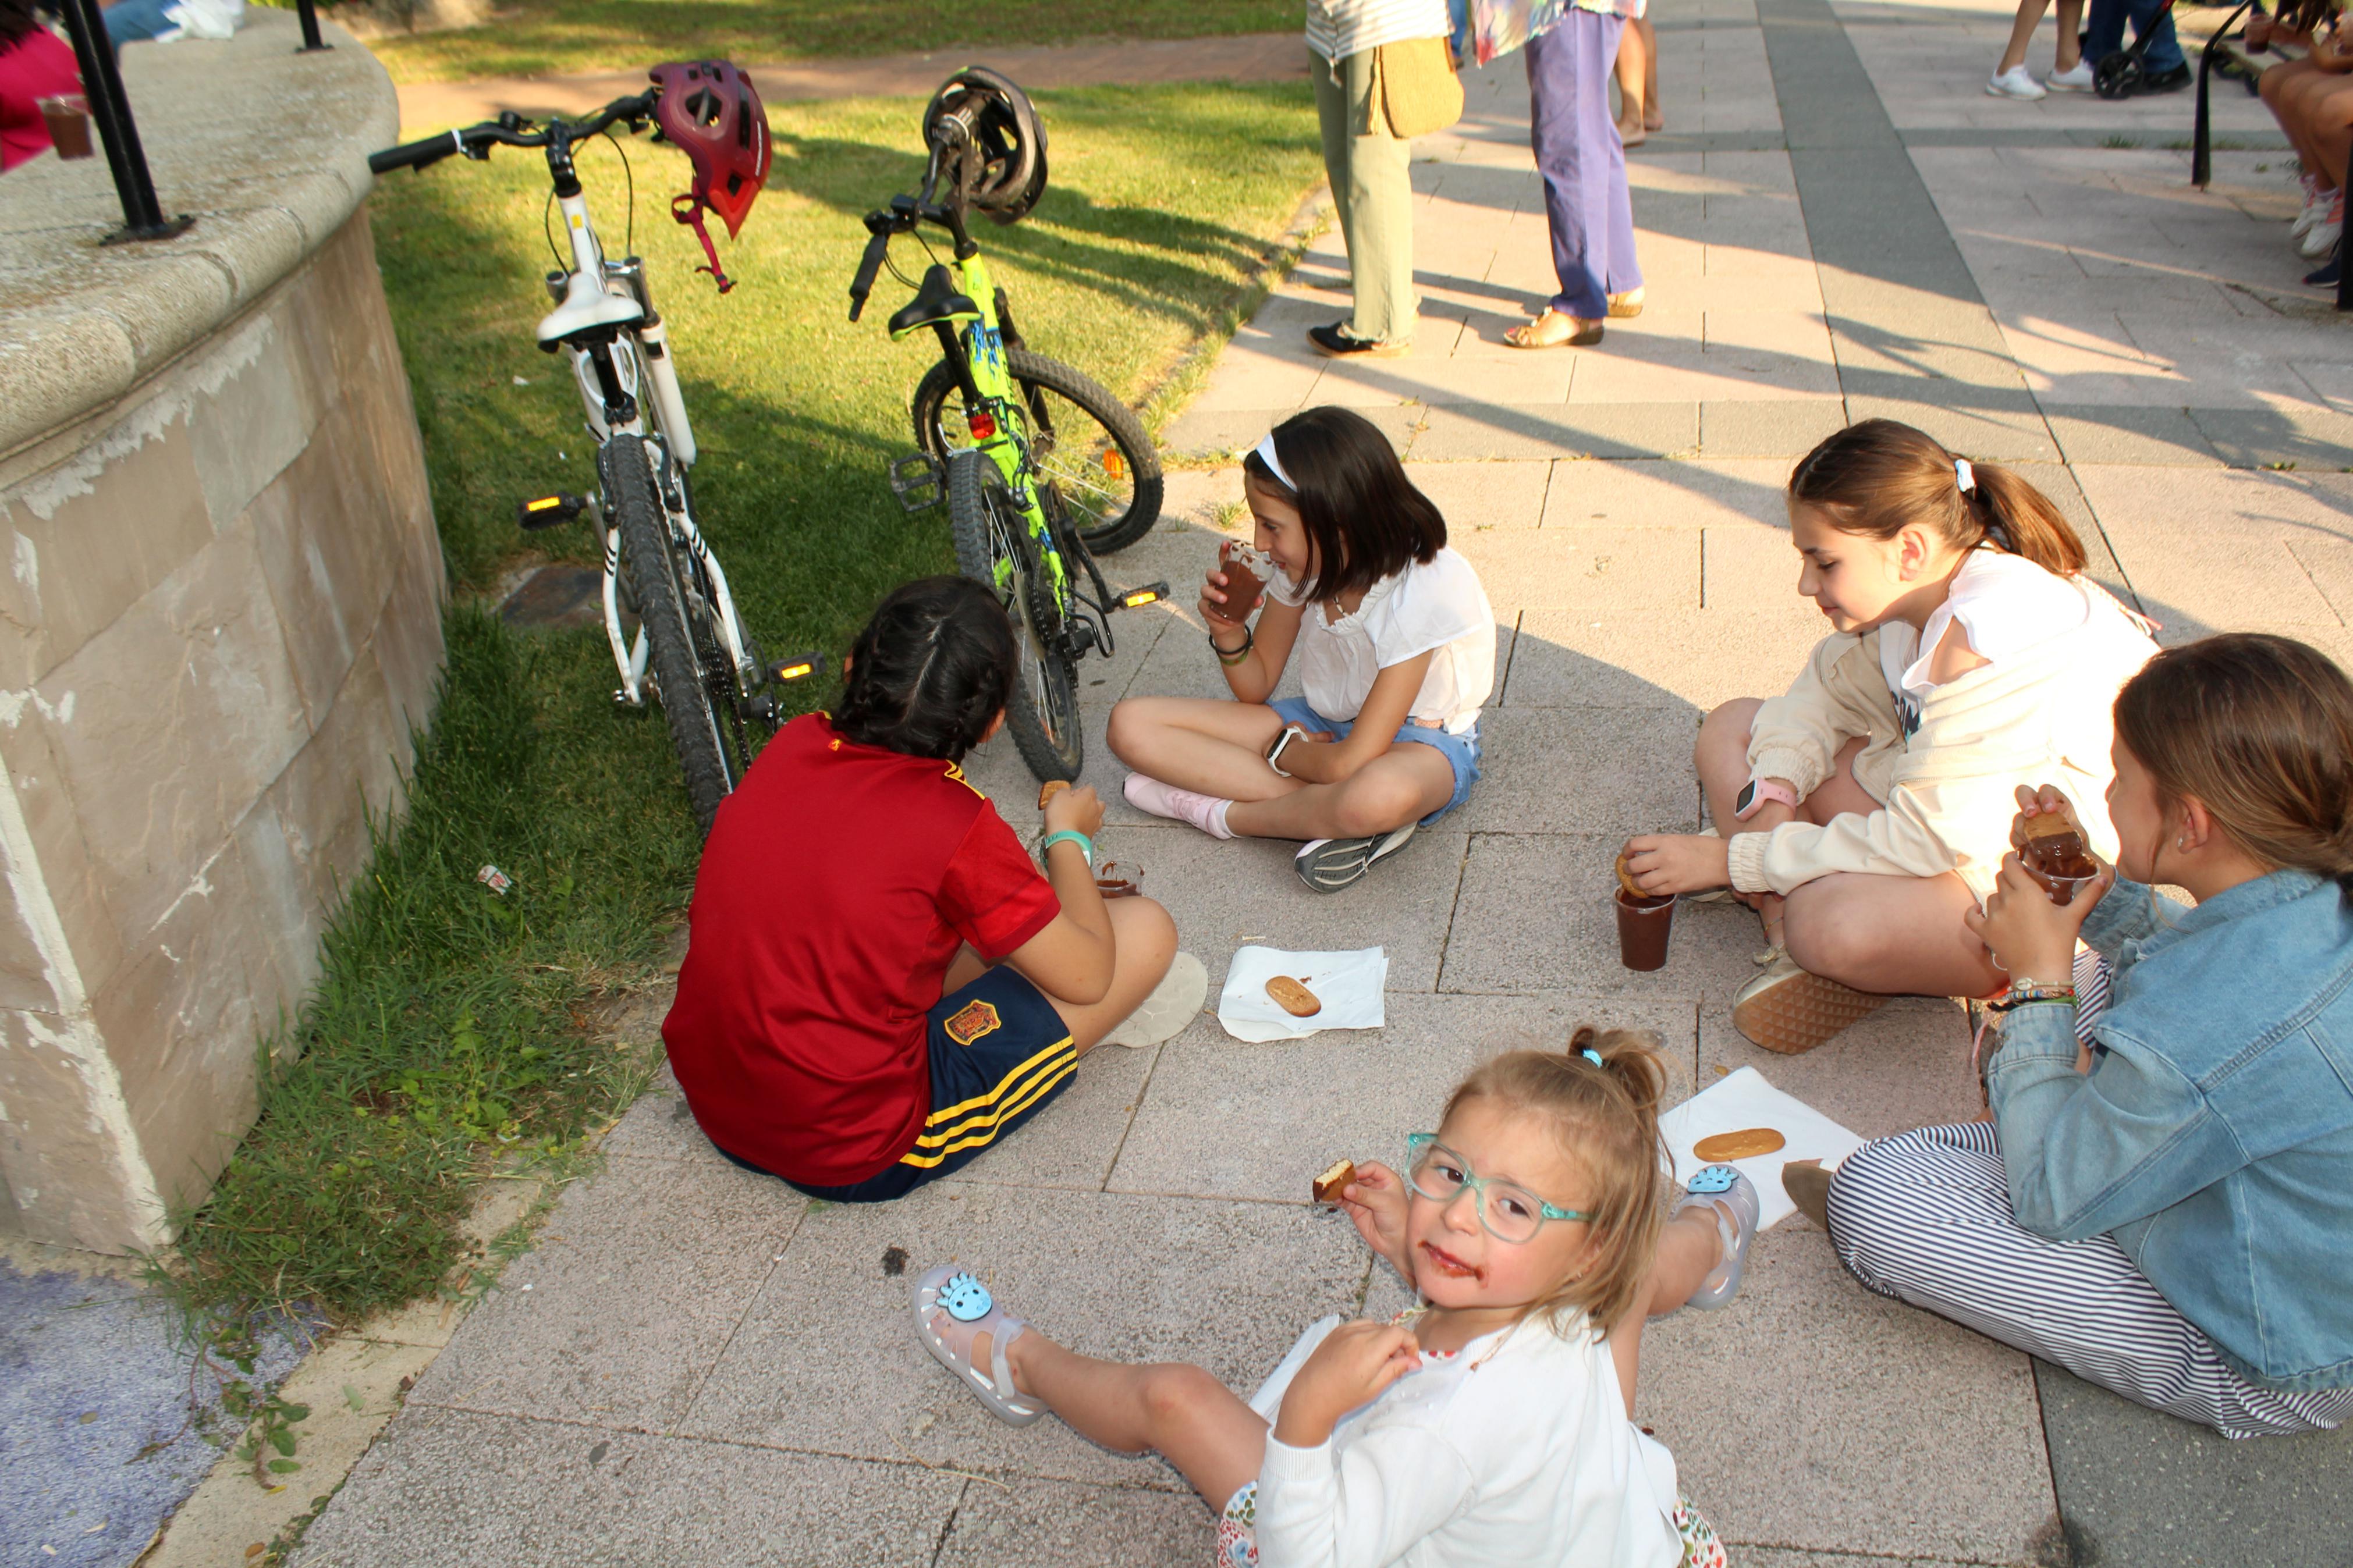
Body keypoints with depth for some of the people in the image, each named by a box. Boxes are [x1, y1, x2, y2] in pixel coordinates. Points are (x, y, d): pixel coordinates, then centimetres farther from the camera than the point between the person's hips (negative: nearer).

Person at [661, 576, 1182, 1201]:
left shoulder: (792, 746, -3)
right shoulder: (958, 825, -21)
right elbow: (1086, 975, -9)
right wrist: (1069, 838, 8)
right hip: (858, 1159, -7)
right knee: (1145, 931, -2)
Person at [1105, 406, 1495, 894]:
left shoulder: (1422, 588, -28)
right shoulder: (1303, 566, -10)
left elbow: (1351, 763, -32)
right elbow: (1256, 688, 3)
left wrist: (1280, 749, -12)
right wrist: (1229, 633, -17)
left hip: (1421, 741, -7)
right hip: (1325, 725, 7)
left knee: (1379, 795, -48)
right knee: (1132, 725, -11)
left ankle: (1218, 812, -20)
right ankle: (1330, 814, -21)